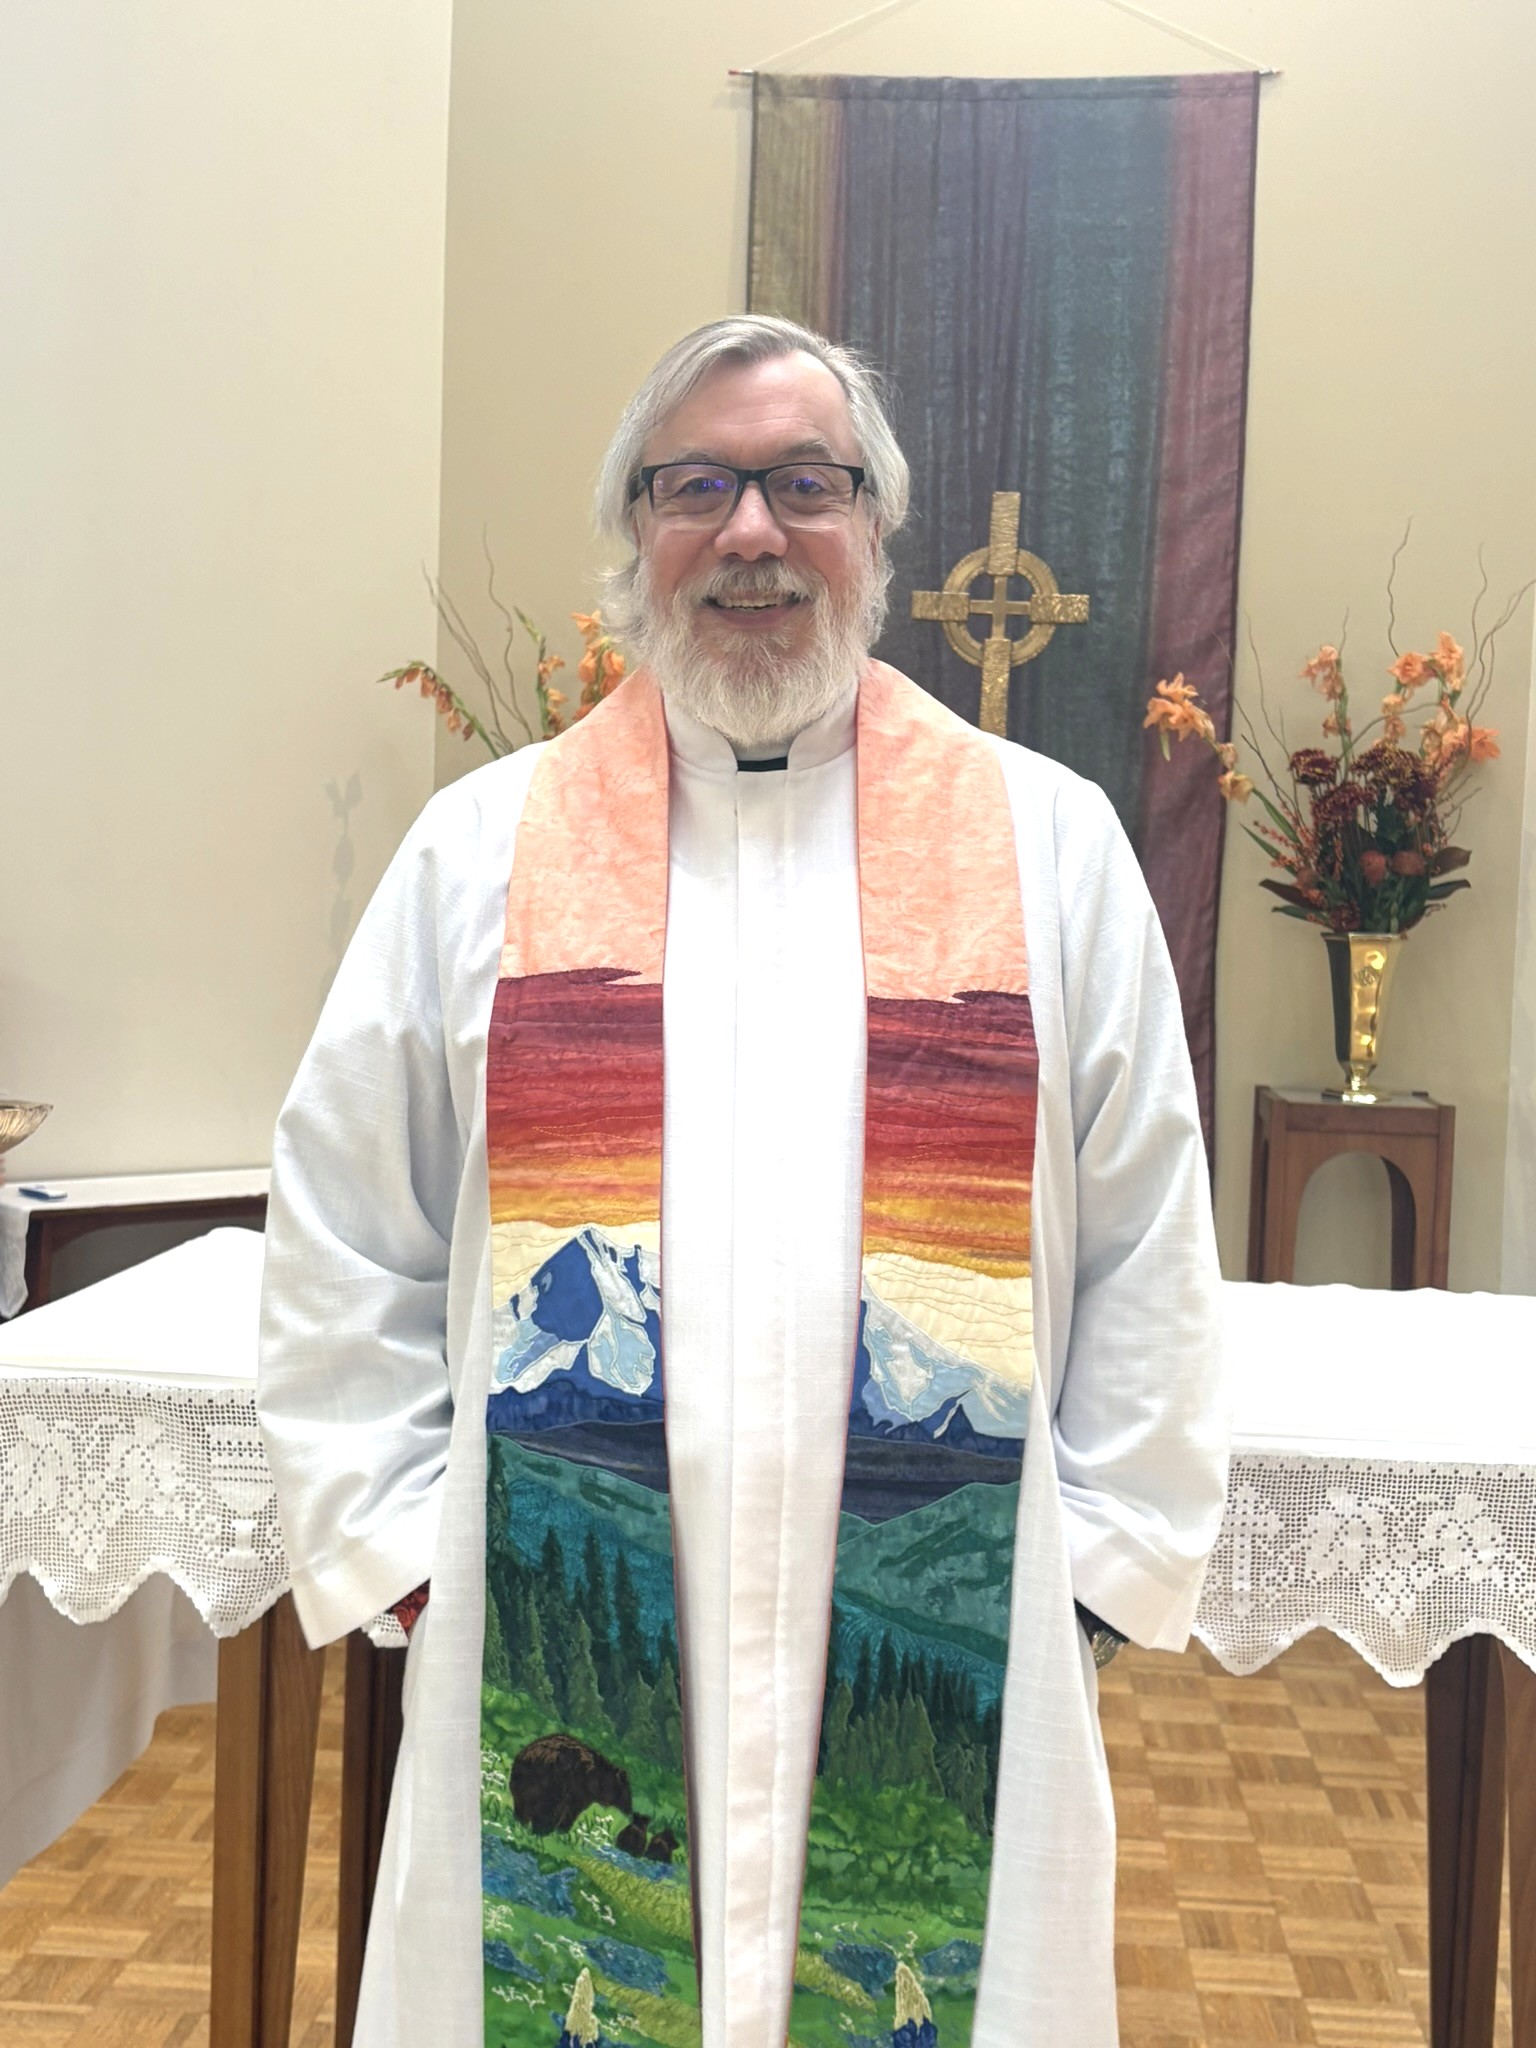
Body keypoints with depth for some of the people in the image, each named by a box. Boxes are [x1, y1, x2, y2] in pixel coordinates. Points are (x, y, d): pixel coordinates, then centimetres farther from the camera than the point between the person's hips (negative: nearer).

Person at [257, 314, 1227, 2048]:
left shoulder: (1050, 847, 3)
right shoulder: (482, 850, 4)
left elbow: (1147, 1260, 5)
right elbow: (340, 1255, 6)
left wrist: (1098, 1564, 2)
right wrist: (410, 1550, 1)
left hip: (938, 1684, 0)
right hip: (559, 1675, 1)